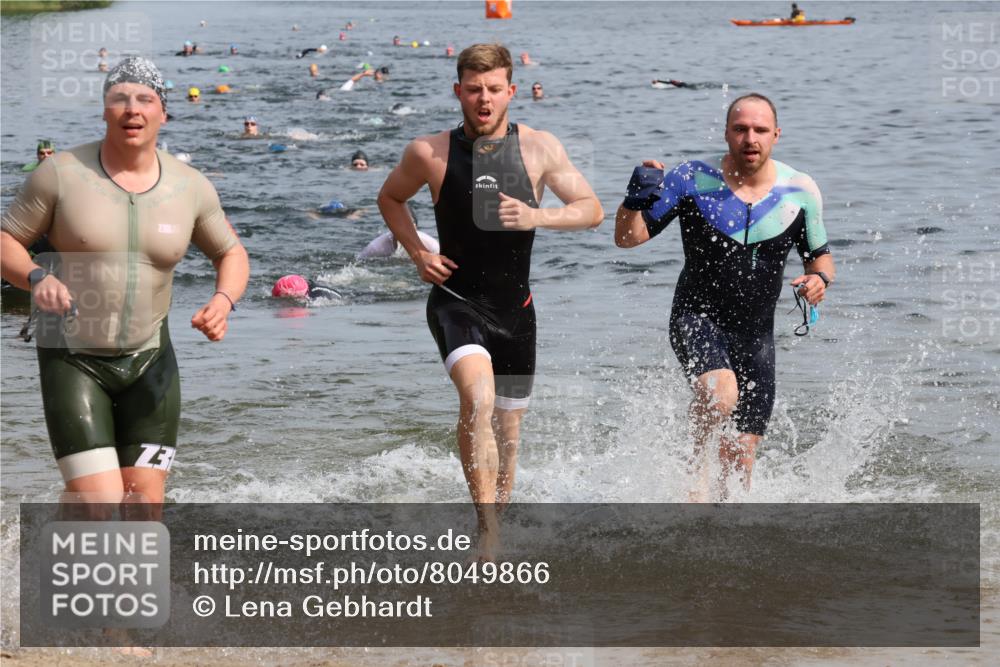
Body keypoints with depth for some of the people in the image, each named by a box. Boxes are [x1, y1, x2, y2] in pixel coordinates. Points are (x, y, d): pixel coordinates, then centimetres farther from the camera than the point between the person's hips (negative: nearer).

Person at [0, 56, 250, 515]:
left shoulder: (190, 188, 1)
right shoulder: (62, 173, -7)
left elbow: (231, 254, 14)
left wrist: (223, 300, -7)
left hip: (149, 361, 3)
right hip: (72, 360, -3)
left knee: (145, 511, 2)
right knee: (101, 517, -16)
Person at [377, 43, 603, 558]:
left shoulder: (539, 148, -2)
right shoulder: (429, 153, -4)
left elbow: (592, 210, 0)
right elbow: (390, 198, 15)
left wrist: (538, 217, -19)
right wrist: (417, 253, -1)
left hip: (514, 308, 3)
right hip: (456, 302, -3)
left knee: (507, 428, 12)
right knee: (478, 397, -28)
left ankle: (498, 512, 34)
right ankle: (487, 532, -29)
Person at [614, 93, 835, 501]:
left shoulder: (800, 192, 0)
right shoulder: (692, 180, -6)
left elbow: (819, 254, 14)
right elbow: (627, 238, -4)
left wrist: (820, 279, -9)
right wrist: (636, 198, -24)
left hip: (756, 336, 3)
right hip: (698, 319, -3)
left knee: (741, 459, 2)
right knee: (720, 392, -33)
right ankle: (698, 470, -7)